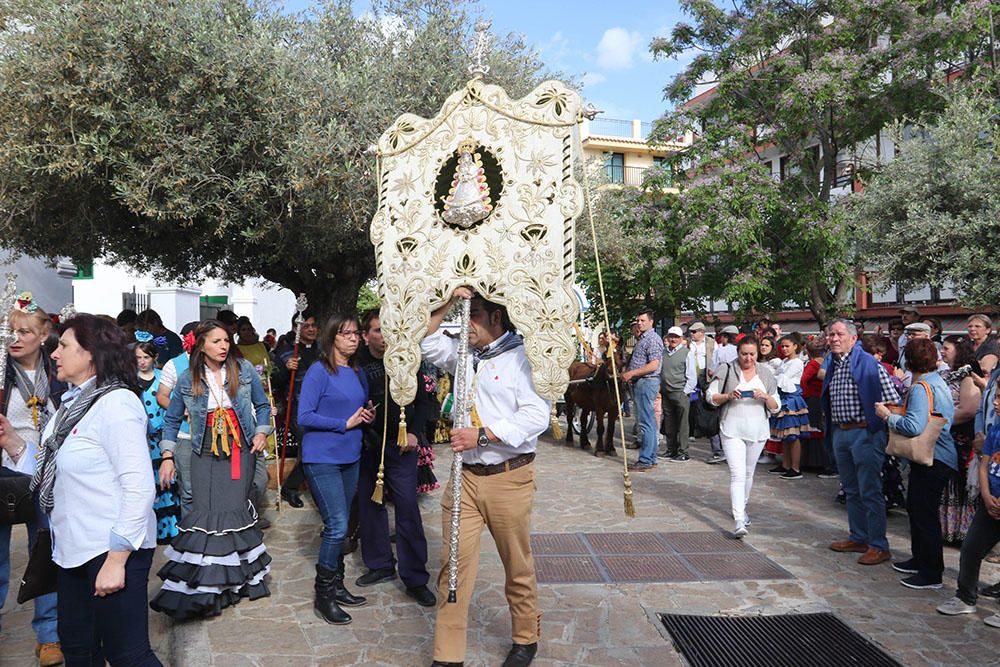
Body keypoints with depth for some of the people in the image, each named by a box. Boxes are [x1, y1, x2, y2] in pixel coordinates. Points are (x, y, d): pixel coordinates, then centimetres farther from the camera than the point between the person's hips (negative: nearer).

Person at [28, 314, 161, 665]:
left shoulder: (116, 403, -16)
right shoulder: (72, 402, 11)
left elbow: (140, 488, -21)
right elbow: (49, 474, 14)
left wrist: (116, 560, -22)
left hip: (114, 548, -9)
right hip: (73, 548, 9)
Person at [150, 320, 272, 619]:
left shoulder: (244, 370, 0)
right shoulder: (187, 380, 2)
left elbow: (262, 405, 12)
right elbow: (171, 419, 12)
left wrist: (262, 432, -2)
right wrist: (168, 456, 6)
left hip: (241, 452, -1)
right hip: (205, 455, 1)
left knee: (235, 510, -9)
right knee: (204, 514, -5)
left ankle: (236, 578, 8)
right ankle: (201, 587, 8)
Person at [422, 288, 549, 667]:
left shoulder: (521, 358, -9)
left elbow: (536, 415, -18)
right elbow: (427, 343, 17)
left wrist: (482, 435, -21)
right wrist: (447, 306, 4)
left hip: (508, 476, -5)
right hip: (465, 475, 6)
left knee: (518, 565, 10)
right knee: (454, 563, 3)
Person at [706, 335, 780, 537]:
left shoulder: (765, 372, 6)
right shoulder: (728, 370, -2)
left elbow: (776, 406, 7)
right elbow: (710, 396, -1)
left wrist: (765, 396, -14)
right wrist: (728, 396, -18)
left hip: (757, 430, 4)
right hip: (733, 429, -3)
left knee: (748, 473, 17)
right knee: (737, 474, -13)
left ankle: (741, 508, 37)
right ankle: (739, 521, -18)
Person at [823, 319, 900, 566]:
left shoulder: (868, 363, -12)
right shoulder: (833, 365, 12)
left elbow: (893, 400, -13)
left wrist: (881, 425, -11)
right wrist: (832, 429, 15)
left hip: (864, 433, -8)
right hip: (840, 433, 8)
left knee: (870, 492, -3)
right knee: (851, 490, 16)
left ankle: (879, 546, 7)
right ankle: (859, 538, 28)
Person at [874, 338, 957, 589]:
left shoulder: (921, 388, -20)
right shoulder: (938, 382, 11)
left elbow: (914, 426, -29)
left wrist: (888, 416, -16)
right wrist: (897, 411, 7)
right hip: (931, 457, 10)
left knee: (925, 514, -2)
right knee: (915, 508, 21)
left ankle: (932, 574, 7)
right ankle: (920, 559, 34)